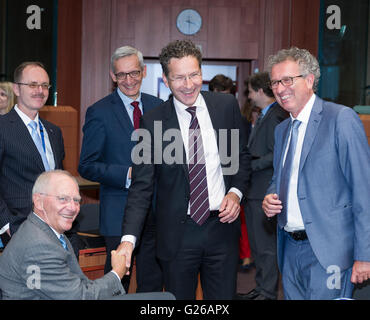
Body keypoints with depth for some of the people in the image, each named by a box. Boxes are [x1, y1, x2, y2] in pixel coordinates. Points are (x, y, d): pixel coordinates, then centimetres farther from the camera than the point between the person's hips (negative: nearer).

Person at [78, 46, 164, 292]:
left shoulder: (158, 106, 8)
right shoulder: (99, 112, -6)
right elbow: (87, 166, -7)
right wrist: (127, 174, -20)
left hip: (158, 209, 4)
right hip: (120, 213, -4)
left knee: (154, 281, 12)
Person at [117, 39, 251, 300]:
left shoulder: (226, 105, 0)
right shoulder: (153, 122, -7)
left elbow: (242, 156, 12)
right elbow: (141, 187, -7)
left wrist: (236, 192, -7)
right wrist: (129, 238, -18)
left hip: (222, 225, 2)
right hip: (177, 233, -1)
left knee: (223, 298, 12)